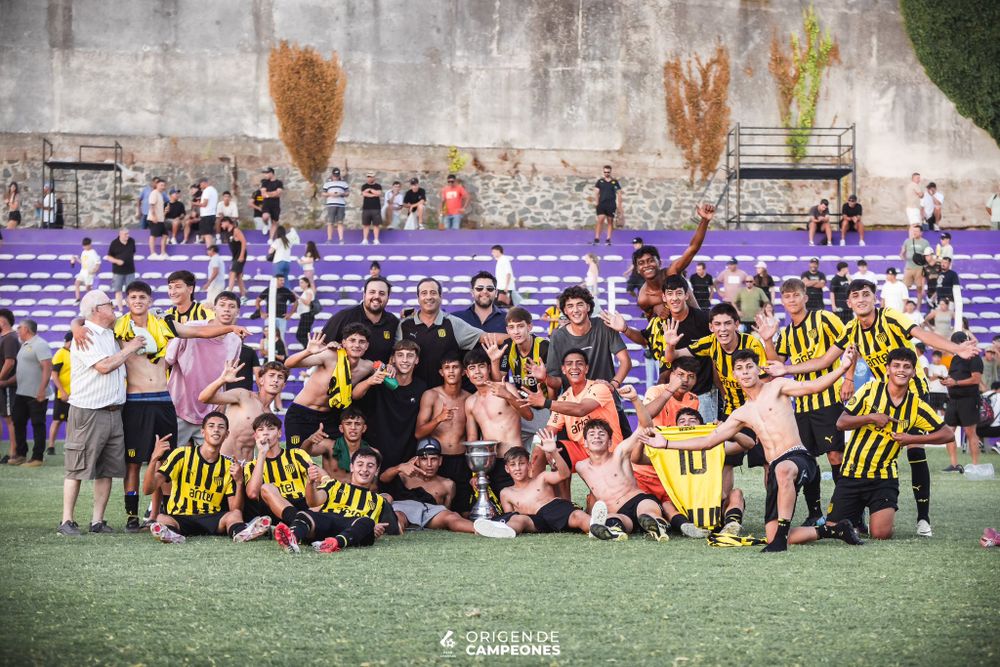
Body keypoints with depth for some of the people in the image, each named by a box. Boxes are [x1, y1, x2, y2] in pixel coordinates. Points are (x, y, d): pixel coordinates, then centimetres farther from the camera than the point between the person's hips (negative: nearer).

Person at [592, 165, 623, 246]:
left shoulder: (615, 182, 5)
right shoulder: (600, 181, 6)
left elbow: (619, 194, 6)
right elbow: (596, 192, 7)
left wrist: (619, 206, 2)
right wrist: (596, 202, -4)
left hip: (611, 205, 1)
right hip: (602, 204, -1)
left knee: (610, 221, 4)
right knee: (600, 220, -11)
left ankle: (608, 239, 9)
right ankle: (597, 238, -10)